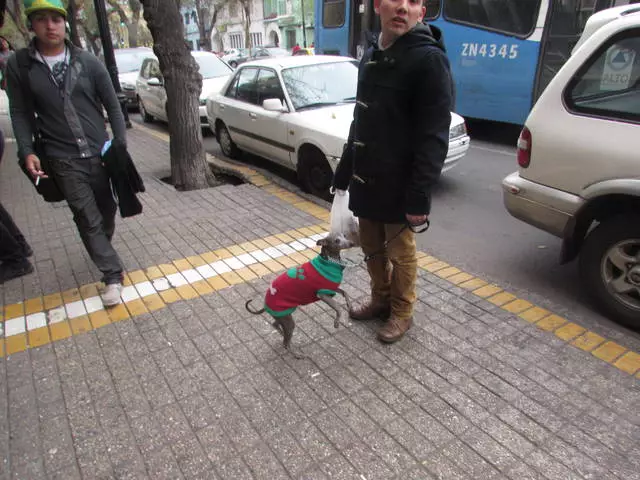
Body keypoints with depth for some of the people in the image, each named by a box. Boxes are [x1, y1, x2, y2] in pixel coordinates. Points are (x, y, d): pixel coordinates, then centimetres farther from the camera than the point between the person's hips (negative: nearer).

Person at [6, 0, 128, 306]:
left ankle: (101, 252, 43)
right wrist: (27, 151, -7)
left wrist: (121, 147, -2)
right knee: (88, 220, -2)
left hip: (101, 153, 1)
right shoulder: (18, 65, -1)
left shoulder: (88, 62, -1)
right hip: (64, 160, -1)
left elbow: (113, 107, 4)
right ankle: (112, 275, 9)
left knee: (106, 213, 14)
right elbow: (20, 112, 5)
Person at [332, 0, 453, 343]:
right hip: (366, 179, 7)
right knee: (371, 247, 18)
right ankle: (380, 300, 40)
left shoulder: (429, 59, -13)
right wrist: (343, 173, 16)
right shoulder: (370, 56, 11)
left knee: (400, 253, 9)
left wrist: (420, 196, -23)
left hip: (398, 186, -7)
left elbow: (434, 137, -18)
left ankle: (401, 313, 29)